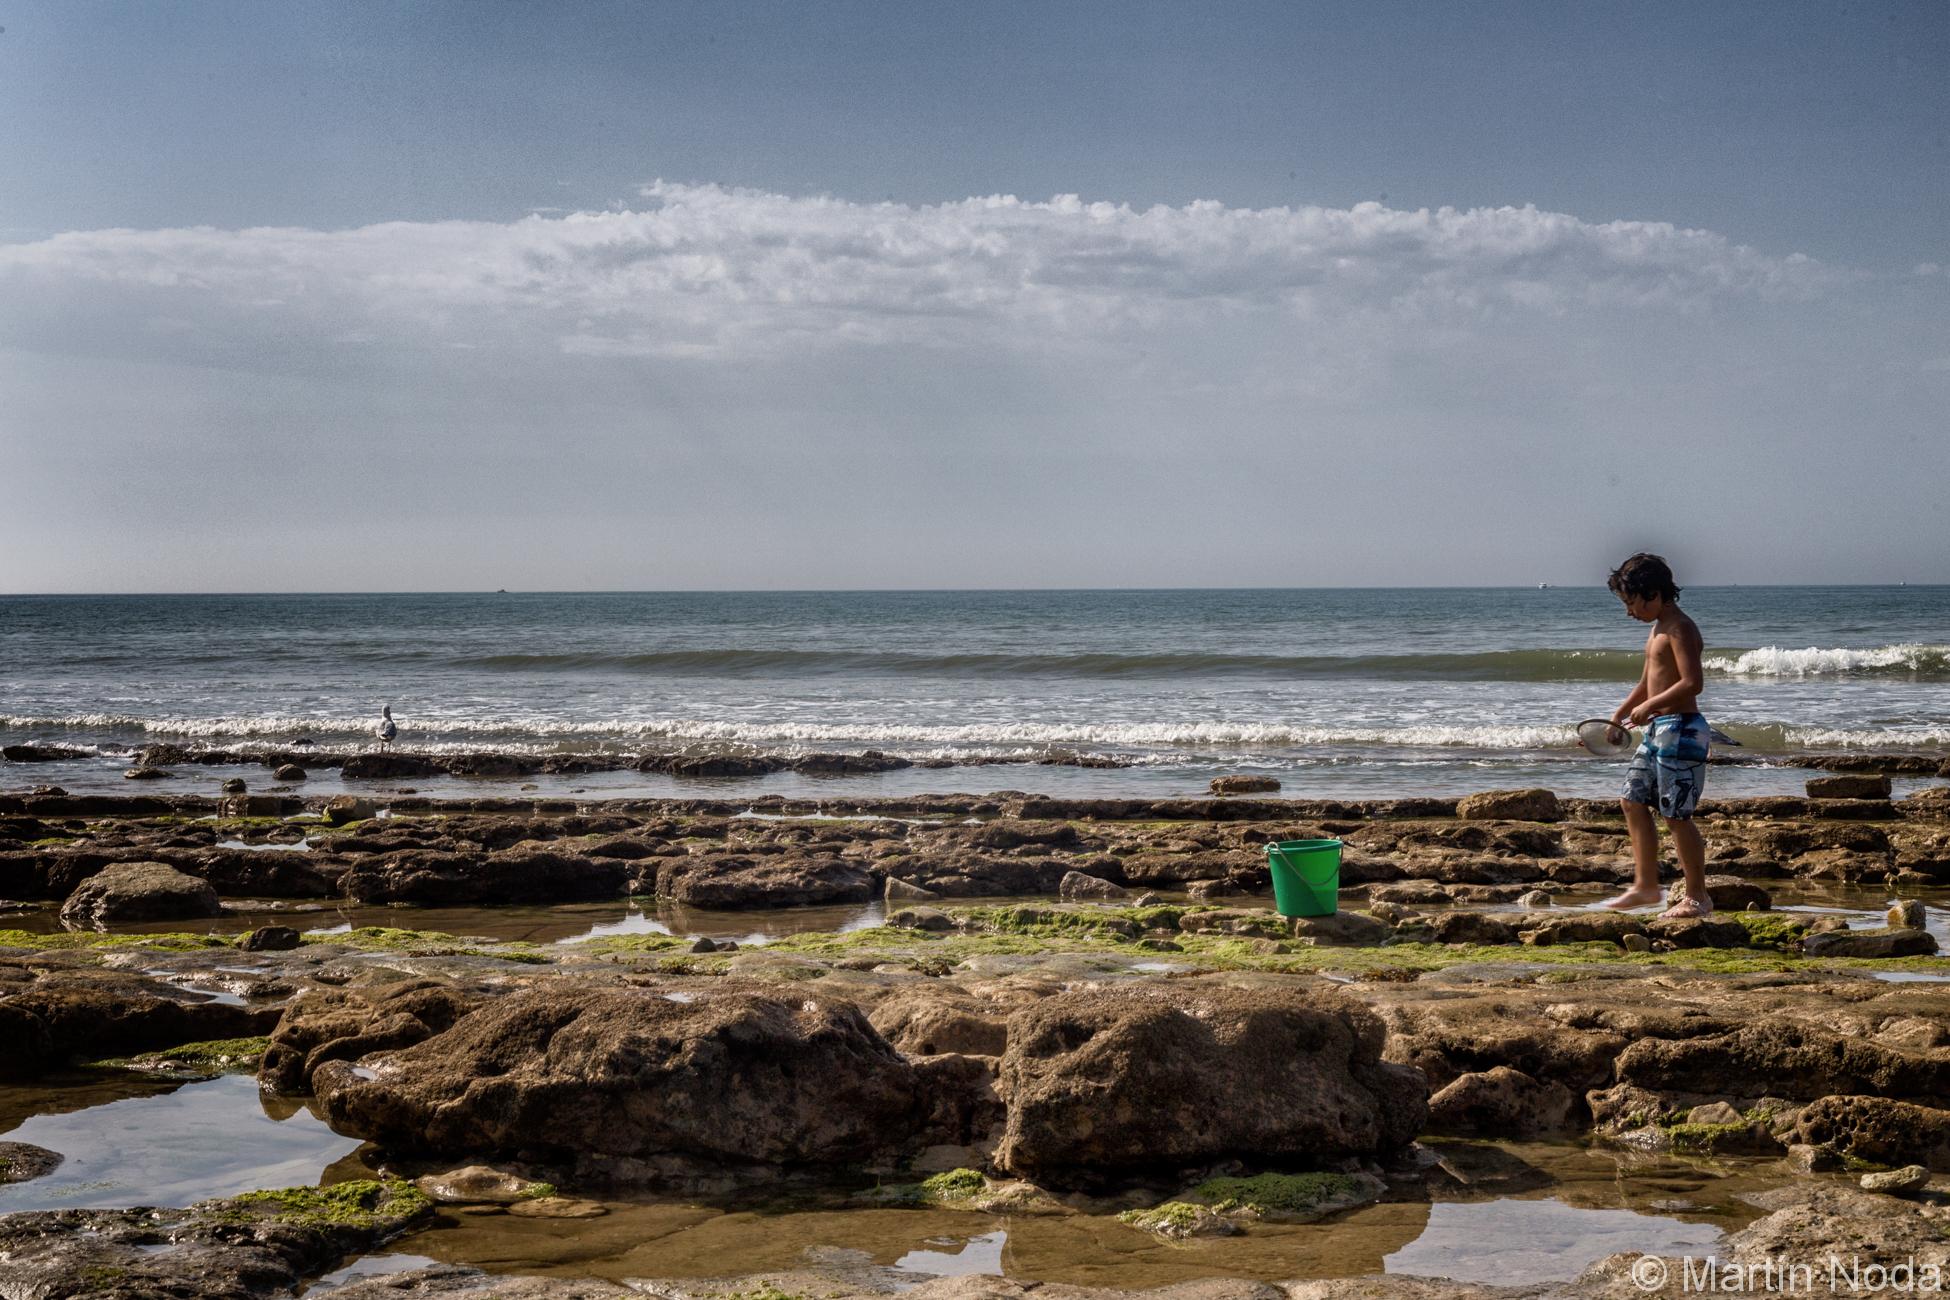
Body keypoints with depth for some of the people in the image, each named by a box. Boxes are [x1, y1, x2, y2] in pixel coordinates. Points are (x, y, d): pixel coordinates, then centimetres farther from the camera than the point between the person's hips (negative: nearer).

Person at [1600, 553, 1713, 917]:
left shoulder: (1680, 628, -15)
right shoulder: (1657, 629, 16)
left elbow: (1693, 682, -25)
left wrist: (1650, 706, -20)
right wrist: (1620, 714, 17)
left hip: (1680, 730, -10)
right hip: (1657, 730, 10)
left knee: (1677, 816, -5)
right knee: (1633, 800, 13)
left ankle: (1697, 897, 4)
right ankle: (1646, 885, 19)